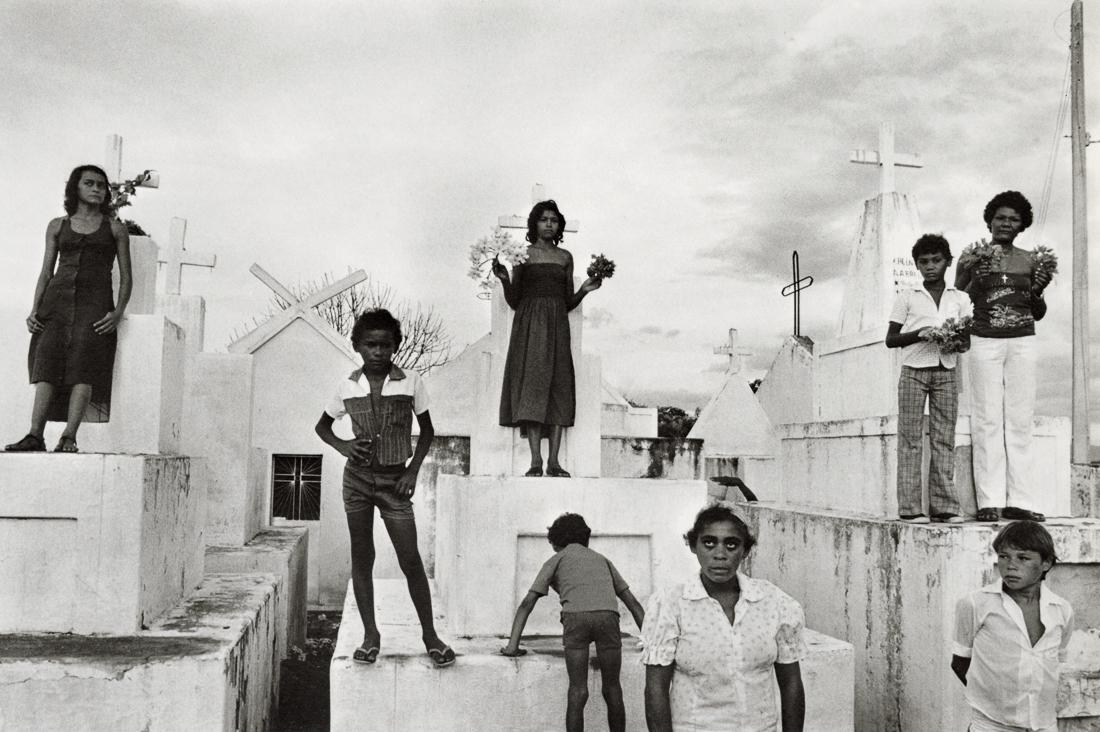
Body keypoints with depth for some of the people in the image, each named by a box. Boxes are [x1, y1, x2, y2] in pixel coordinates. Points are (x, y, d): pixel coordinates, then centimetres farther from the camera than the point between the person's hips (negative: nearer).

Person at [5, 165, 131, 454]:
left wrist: (118, 312, -8)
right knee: (47, 363, -14)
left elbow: (126, 277, 8)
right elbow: (46, 272, 17)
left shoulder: (115, 228, 13)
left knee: (83, 364, -19)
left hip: (95, 301, -2)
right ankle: (35, 435, -20)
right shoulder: (57, 226, 18)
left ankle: (69, 437, -25)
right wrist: (34, 310, 3)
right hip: (57, 299, 2)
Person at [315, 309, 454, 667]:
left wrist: (413, 471, -4)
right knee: (361, 557, 8)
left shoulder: (410, 381, -5)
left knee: (411, 560, -1)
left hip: (394, 480, -2)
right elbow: (322, 426, 14)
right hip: (357, 477, 2)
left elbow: (427, 430, 5)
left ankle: (430, 634, 12)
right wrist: (343, 446, -5)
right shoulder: (348, 386, 0)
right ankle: (370, 634, 19)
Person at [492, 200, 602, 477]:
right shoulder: (523, 254, 7)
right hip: (529, 324, -3)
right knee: (532, 383, -12)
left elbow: (568, 303, 14)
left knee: (558, 387, -5)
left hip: (557, 325, 3)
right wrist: (504, 279, -14)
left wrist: (584, 290, -3)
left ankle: (554, 460, -6)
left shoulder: (565, 257, 15)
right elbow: (513, 301, 3)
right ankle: (536, 460, -13)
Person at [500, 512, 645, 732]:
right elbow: (632, 601, 32)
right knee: (612, 690, 13)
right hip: (608, 615, 2)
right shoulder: (601, 559, 35)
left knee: (577, 692, 5)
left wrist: (513, 644, 15)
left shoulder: (556, 560, 27)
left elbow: (528, 602, 17)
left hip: (575, 617, -2)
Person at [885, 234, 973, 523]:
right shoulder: (906, 296, 6)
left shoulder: (960, 299, 13)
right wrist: (920, 334, -13)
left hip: (946, 372, 2)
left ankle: (944, 505, 2)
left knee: (944, 439, 0)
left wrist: (958, 342, -10)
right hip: (914, 371, -2)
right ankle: (910, 507, -5)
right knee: (911, 438, -5)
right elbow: (890, 339, 4)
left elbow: (969, 338, 14)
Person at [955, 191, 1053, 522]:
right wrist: (974, 280, -11)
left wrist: (1038, 291, -3)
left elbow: (1039, 313, 16)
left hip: (1022, 343, 3)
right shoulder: (971, 258, 5)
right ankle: (989, 501, -5)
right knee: (988, 420, -5)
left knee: (1020, 420, 0)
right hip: (984, 342, -2)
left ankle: (1019, 500, 2)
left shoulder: (1030, 261, 12)